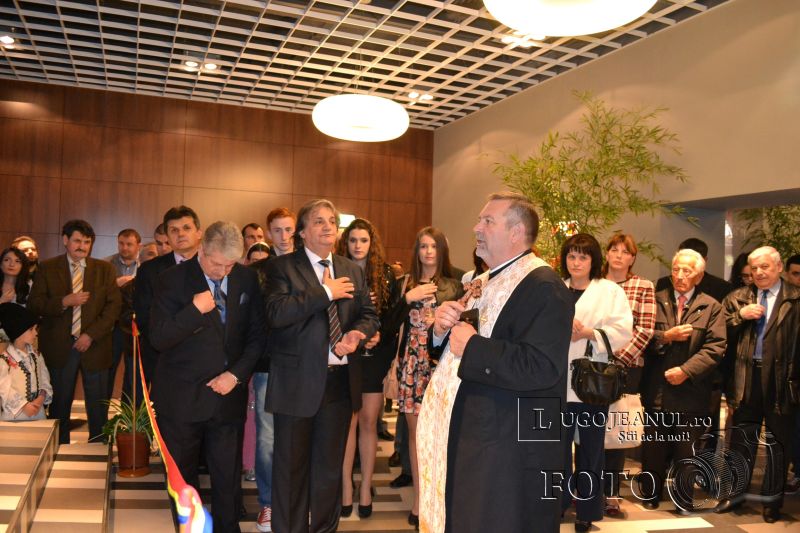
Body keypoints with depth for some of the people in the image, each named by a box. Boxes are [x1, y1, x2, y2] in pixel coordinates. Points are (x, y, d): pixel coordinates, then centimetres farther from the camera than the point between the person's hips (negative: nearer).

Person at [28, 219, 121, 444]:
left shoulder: (105, 269, 6)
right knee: (59, 404, 7)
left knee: (98, 406, 3)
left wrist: (91, 335, -9)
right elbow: (34, 303, 0)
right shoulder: (47, 268, 5)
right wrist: (64, 302, -17)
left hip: (94, 345, 0)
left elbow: (113, 305, 0)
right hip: (59, 347, 0)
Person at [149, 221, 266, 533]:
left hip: (228, 394, 2)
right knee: (182, 475, 14)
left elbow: (257, 333, 5)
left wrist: (236, 374, -6)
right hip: (182, 398, -1)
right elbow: (157, 338, -12)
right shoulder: (174, 280, -8)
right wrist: (195, 310, -24)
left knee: (228, 476, 8)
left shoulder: (247, 279, 1)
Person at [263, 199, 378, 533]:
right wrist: (326, 292, -19)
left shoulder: (352, 270, 11)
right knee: (291, 465, 9)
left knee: (330, 464, 16)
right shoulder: (282, 267, -5)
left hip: (340, 380, 4)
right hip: (297, 381, -4)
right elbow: (275, 313, -20)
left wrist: (357, 334, -10)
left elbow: (369, 315, 12)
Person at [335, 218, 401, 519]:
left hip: (375, 356, 1)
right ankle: (346, 486, 14)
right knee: (348, 421, 3)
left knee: (368, 421, 6)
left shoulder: (386, 275, 5)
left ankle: (366, 487, 16)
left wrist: (381, 335, -12)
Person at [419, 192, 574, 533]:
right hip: (465, 440, 9)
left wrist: (472, 346, -22)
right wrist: (441, 330, -2)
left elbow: (541, 369, -29)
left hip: (510, 450, -9)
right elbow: (453, 347, 20)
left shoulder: (544, 288, -16)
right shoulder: (482, 283, 15)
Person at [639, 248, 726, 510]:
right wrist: (666, 336, -16)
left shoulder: (712, 307, 2)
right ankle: (650, 496, 26)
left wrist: (685, 370, -15)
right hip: (657, 390, 1)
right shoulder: (656, 300, 5)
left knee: (686, 451, 9)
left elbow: (715, 348, -7)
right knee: (654, 449, 10)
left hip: (691, 392, -1)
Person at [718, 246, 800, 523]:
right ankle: (735, 494, 24)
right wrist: (740, 315, -11)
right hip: (747, 377, 3)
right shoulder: (738, 298, 8)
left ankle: (772, 500, 23)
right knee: (741, 439, 11)